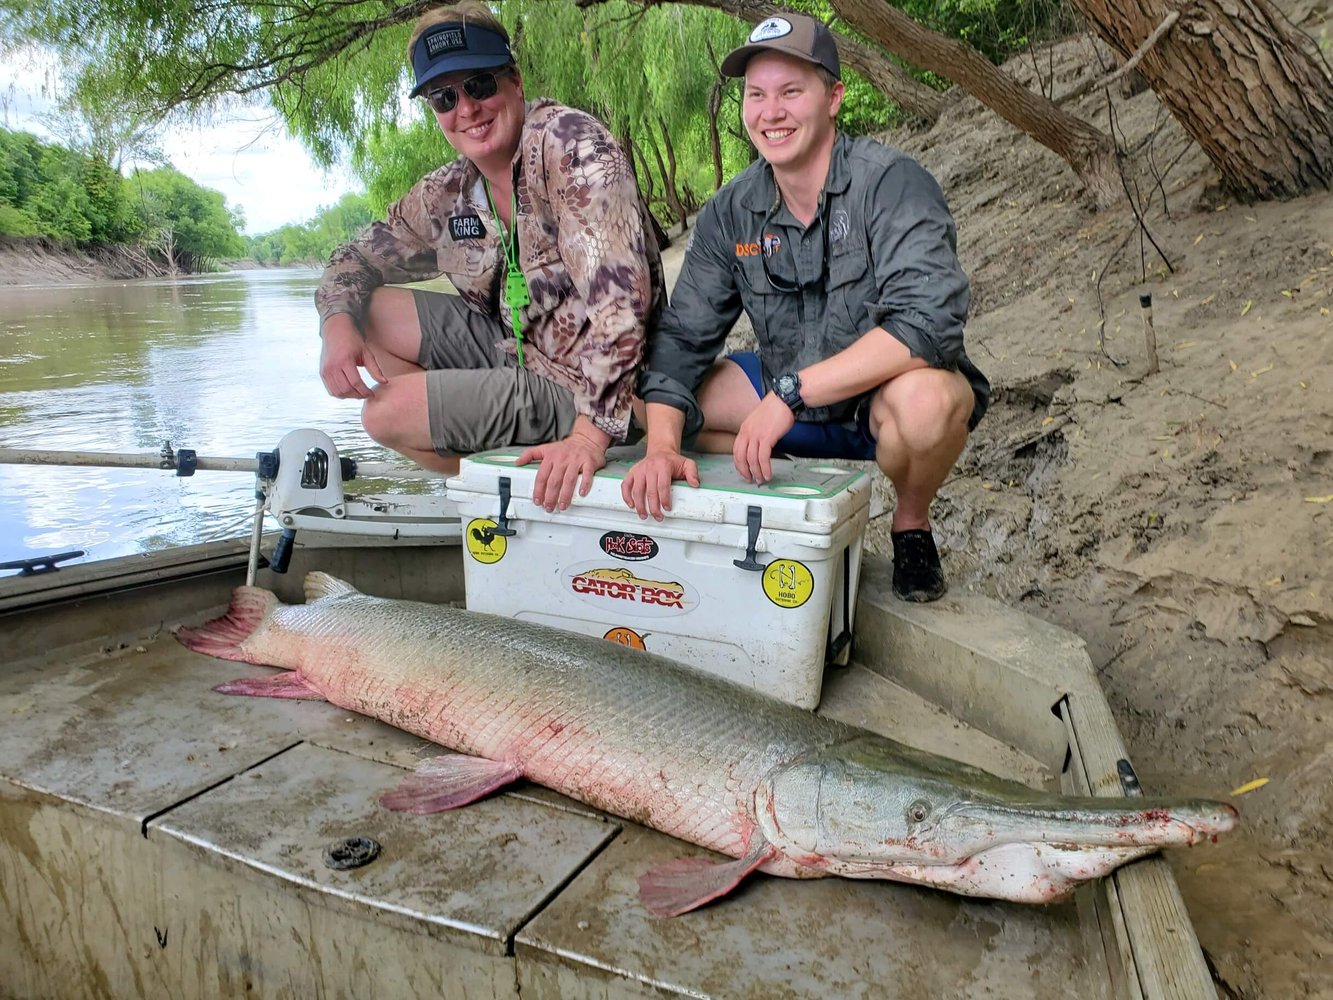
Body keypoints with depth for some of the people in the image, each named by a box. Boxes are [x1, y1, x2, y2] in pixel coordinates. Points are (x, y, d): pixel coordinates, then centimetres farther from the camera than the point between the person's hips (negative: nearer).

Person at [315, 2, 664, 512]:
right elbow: (359, 256, 17)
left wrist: (591, 432, -34)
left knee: (386, 411, -13)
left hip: (578, 385, -8)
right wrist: (337, 325, -6)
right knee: (366, 314, 8)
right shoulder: (447, 194, 4)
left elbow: (619, 294, -30)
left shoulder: (571, 142, -19)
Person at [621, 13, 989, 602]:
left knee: (925, 398, -40)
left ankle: (912, 525, -4)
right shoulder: (731, 212, -3)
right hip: (786, 401, 5)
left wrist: (789, 393, -35)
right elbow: (682, 339, -8)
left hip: (881, 397, -5)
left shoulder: (890, 183, -18)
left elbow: (927, 322, -32)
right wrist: (661, 447, -25)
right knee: (637, 392, -5)